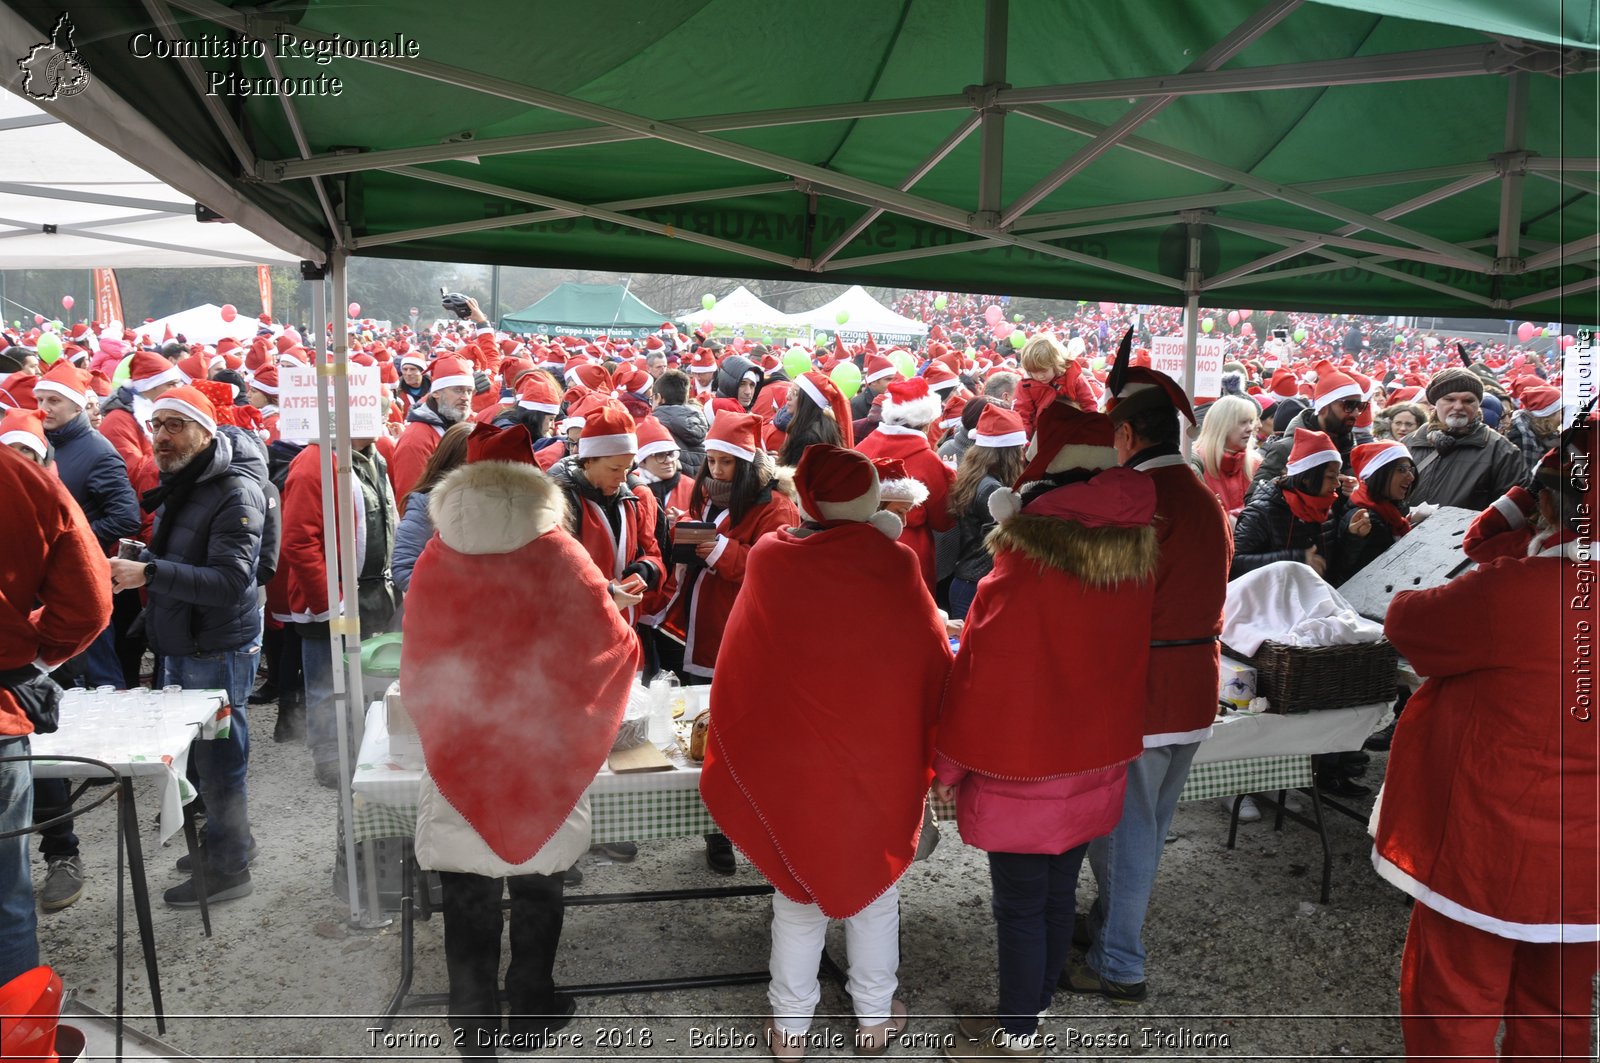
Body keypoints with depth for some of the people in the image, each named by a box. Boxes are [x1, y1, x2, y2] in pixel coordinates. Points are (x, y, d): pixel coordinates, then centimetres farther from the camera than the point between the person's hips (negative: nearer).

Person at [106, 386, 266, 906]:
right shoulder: (177, 484, 10)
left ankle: (229, 866, 16)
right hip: (180, 646, 9)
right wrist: (134, 563, 7)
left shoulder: (236, 493, -19)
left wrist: (149, 573, -32)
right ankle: (220, 842, 36)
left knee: (219, 759, 1)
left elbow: (229, 582, -27)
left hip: (218, 650, -9)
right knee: (200, 756, 19)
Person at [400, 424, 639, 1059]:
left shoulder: (436, 559, -5)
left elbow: (417, 668, 5)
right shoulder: (558, 556, -11)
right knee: (537, 894, 18)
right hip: (544, 764, -1)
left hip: (460, 762, 1)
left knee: (469, 909, 14)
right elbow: (617, 649, -5)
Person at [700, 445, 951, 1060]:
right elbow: (932, 664, -7)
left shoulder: (766, 561, -10)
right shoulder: (893, 566, -14)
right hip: (879, 763, -1)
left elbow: (738, 668, 1)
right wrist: (937, 757, 6)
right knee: (874, 890, 19)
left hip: (787, 765, 1)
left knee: (797, 892, 18)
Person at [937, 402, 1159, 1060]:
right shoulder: (1137, 557, -3)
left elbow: (982, 678, -16)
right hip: (1097, 762, 7)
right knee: (1057, 895, 19)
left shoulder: (1021, 571, -23)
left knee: (1019, 906, 8)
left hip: (1023, 771, -6)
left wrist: (950, 765, -5)